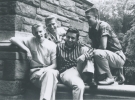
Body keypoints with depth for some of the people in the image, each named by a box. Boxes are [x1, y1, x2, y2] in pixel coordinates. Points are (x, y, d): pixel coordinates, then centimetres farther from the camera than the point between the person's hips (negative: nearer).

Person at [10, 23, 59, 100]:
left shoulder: (52, 45, 5)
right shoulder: (30, 41, 5)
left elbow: (54, 65, 4)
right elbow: (13, 39, -4)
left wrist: (46, 69, -18)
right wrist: (27, 50, -14)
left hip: (49, 70, 1)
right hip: (36, 71, -1)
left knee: (50, 72, -37)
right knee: (49, 74, -35)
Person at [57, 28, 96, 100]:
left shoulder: (79, 47, 18)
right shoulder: (59, 47, 11)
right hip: (66, 72, -4)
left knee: (85, 49, -11)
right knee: (79, 86, -37)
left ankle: (88, 75, -26)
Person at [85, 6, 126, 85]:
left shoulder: (103, 25, -17)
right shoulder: (91, 29, 7)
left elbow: (103, 46, -25)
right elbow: (94, 47, 7)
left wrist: (93, 51, -10)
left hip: (119, 57, -8)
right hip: (109, 57, 8)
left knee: (98, 53, -32)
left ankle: (110, 78, -14)